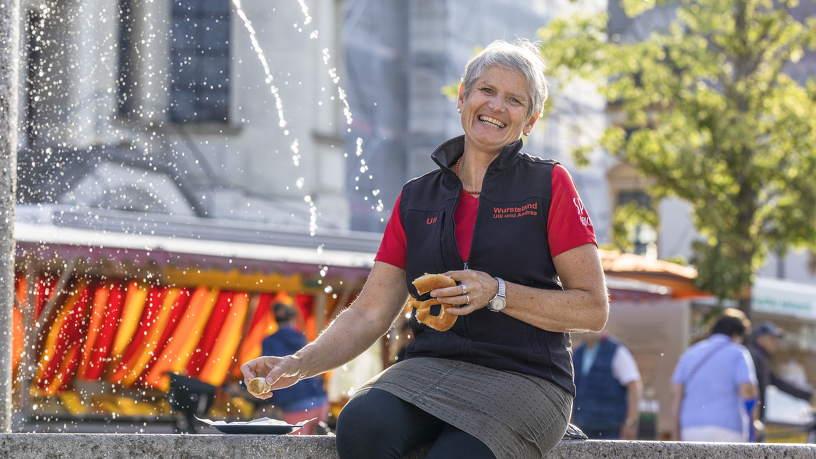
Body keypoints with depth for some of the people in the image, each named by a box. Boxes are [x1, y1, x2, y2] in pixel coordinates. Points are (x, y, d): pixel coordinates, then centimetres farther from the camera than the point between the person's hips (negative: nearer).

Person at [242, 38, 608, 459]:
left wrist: (498, 294, -12)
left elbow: (593, 309, 1)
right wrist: (298, 365, -8)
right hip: (431, 369, 3)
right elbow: (369, 314, 9)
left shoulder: (549, 185, 4)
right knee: (359, 425, -31)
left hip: (525, 380, -3)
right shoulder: (416, 199, 14)